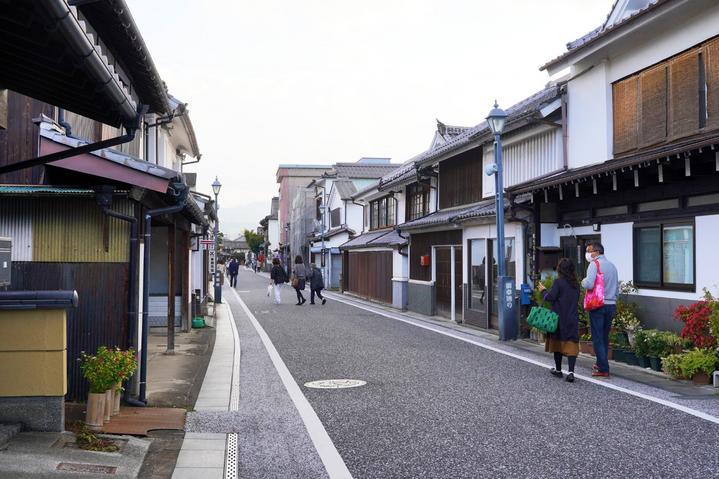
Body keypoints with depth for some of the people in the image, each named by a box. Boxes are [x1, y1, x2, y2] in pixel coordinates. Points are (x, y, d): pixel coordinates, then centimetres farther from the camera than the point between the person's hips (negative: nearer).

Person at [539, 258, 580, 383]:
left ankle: (558, 370, 22)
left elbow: (550, 297, -15)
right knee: (571, 344, 0)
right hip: (573, 319, 4)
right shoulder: (576, 284, 6)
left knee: (557, 342, 12)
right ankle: (571, 371, -14)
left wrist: (543, 290, 3)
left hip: (559, 318, -4)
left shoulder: (558, 282, -12)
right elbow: (575, 299, 13)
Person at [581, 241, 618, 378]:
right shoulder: (612, 266, 13)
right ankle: (601, 364, 26)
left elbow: (589, 284, -22)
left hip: (598, 305, -7)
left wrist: (583, 282, -2)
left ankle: (603, 369, -4)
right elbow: (617, 288, 17)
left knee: (597, 338, -2)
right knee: (605, 337, 17)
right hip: (612, 304, 7)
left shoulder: (594, 264, -9)